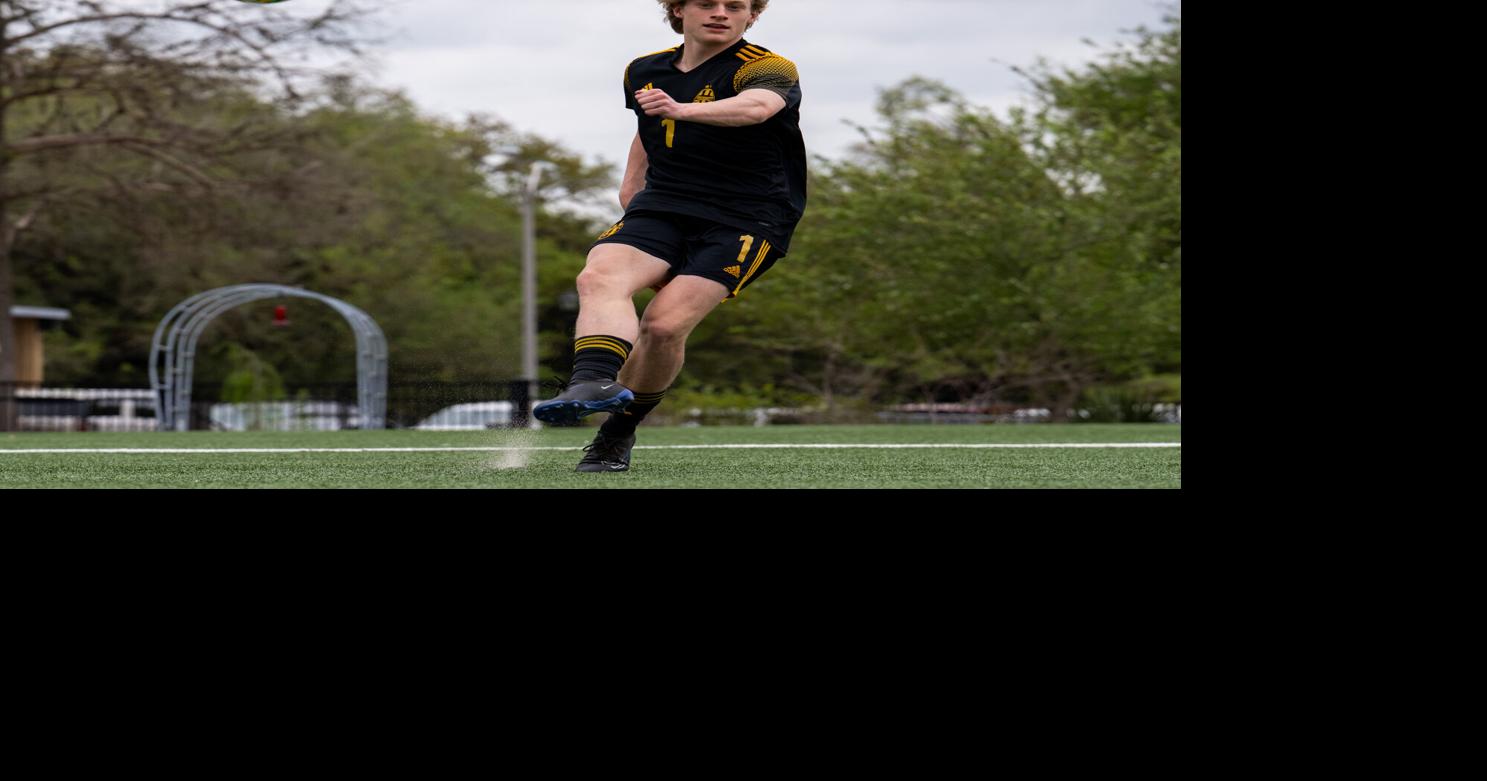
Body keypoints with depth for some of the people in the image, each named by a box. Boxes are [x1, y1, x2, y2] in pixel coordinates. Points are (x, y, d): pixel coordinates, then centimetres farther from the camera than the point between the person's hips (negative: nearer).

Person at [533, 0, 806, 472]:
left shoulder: (768, 69, -9)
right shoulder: (643, 73, 13)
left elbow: (756, 107, -34)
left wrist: (683, 110, -49)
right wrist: (632, 179, 22)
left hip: (745, 220, -5)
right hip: (663, 206, 5)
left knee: (665, 324, -23)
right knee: (600, 277, -27)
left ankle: (618, 433, -4)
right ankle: (595, 380, -51)